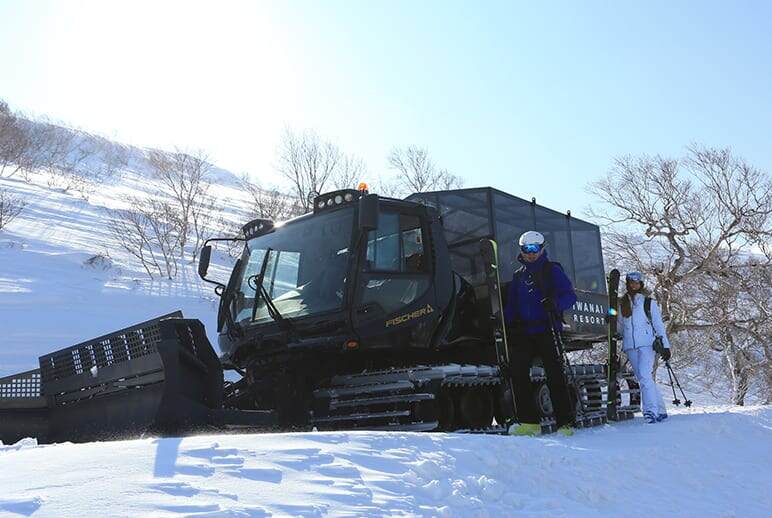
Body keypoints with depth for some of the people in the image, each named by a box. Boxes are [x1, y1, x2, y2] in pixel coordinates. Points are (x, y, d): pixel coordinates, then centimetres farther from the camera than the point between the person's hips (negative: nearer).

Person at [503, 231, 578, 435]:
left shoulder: (552, 270, 4)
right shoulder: (518, 276, 20)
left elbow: (570, 295, -4)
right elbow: (511, 305, 21)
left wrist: (556, 304, -24)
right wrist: (503, 324, 6)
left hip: (547, 331, -5)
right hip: (523, 332, 5)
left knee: (555, 376, -4)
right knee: (517, 372, -5)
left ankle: (565, 423, 2)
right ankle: (529, 421, 2)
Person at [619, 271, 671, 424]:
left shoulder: (649, 302, 6)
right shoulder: (622, 303, 16)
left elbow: (658, 324, 4)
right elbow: (621, 327, 21)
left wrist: (665, 345, -2)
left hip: (647, 344, -4)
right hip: (630, 346, 4)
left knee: (645, 376, -20)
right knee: (643, 379, 5)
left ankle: (651, 411, -22)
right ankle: (660, 410, 14)